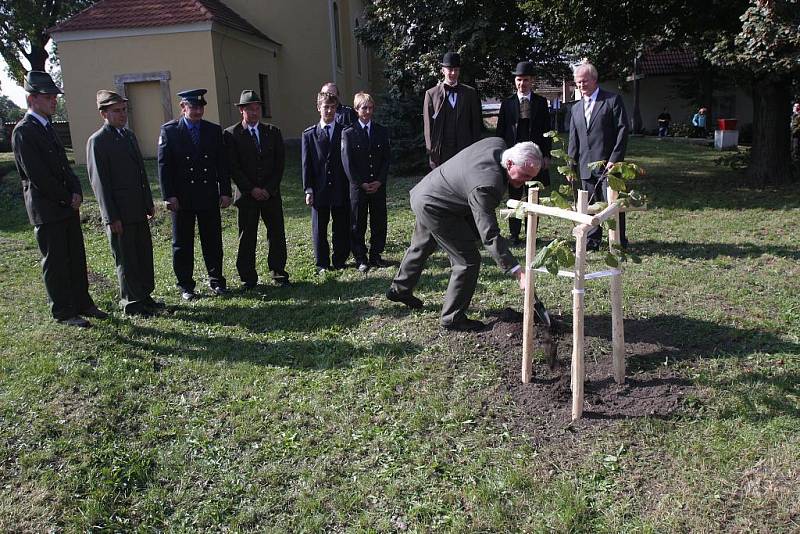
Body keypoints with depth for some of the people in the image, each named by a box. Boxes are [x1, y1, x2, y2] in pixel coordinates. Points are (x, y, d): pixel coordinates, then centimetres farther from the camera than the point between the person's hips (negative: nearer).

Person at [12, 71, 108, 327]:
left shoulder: (47, 127, 14)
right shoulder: (23, 132, -13)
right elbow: (37, 176, -18)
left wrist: (76, 192, -1)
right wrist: (67, 198, -11)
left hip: (68, 206, 8)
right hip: (46, 210, -8)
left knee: (76, 258, 13)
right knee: (55, 262, 2)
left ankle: (82, 303, 23)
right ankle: (63, 312, 12)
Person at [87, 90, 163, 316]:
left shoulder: (129, 135, 14)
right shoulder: (97, 141, -10)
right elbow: (99, 182, -12)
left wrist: (149, 203, 16)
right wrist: (111, 217, -15)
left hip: (139, 210, 8)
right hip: (119, 212, -7)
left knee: (145, 254, 13)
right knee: (126, 259, 2)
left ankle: (145, 297, 26)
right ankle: (131, 303, 14)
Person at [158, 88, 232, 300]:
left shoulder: (214, 130, 6)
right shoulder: (169, 130, -1)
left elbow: (222, 164, 7)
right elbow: (164, 165, -4)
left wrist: (225, 191, 1)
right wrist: (169, 195, -11)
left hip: (209, 196, 2)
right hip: (182, 198, -2)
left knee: (213, 241, 9)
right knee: (182, 244, 6)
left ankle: (216, 280, 22)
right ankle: (185, 286, 17)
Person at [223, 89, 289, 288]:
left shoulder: (273, 132, 8)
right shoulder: (231, 134, -1)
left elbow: (280, 163, 4)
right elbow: (233, 167, -5)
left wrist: (269, 189, -6)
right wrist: (252, 189, -11)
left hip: (271, 193, 2)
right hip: (247, 195, -2)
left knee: (277, 234, 5)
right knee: (246, 238, 2)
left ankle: (279, 274, 17)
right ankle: (248, 278, 12)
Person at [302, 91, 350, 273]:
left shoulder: (344, 132, 5)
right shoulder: (309, 134, 4)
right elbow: (306, 164, 2)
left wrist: (351, 186, 0)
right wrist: (308, 190, -4)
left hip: (341, 189, 0)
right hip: (319, 190, 0)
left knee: (342, 228, 6)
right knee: (319, 229, 6)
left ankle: (340, 261, 20)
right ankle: (322, 264, 17)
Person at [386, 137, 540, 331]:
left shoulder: (498, 143, -13)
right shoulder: (487, 185, -38)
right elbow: (489, 235, -39)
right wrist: (517, 272, -40)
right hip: (435, 208, -10)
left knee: (421, 246, 29)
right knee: (468, 261, -6)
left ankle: (400, 289, 52)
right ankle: (452, 319, 7)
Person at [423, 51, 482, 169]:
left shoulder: (470, 93, 9)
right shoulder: (431, 94, 5)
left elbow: (476, 123, 9)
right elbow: (428, 125, 3)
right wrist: (431, 150, -2)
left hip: (465, 150, 1)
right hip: (440, 153, -1)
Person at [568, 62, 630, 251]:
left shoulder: (613, 100, -1)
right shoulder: (576, 108, 17)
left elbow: (622, 130, -7)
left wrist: (615, 159, -14)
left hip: (608, 164, -5)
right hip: (585, 166, 5)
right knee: (589, 205, 9)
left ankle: (619, 242, 7)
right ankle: (592, 241, 19)